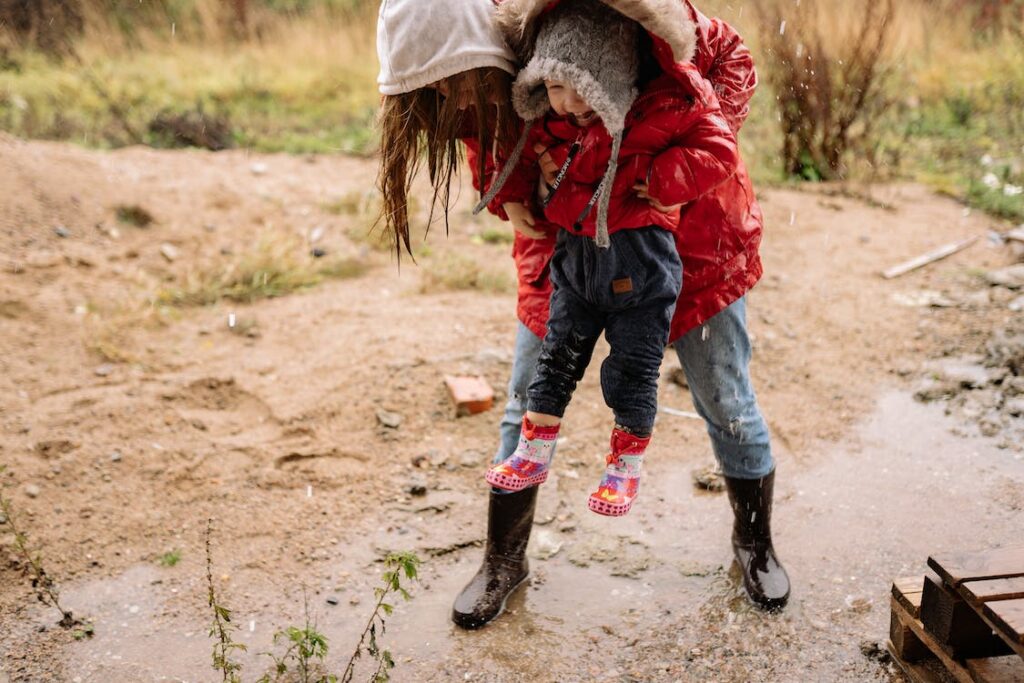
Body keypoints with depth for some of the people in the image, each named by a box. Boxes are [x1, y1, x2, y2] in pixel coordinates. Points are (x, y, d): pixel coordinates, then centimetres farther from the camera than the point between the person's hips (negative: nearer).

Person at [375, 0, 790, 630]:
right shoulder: (479, 104, -17)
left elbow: (732, 58, -15)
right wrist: (544, 177, -29)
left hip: (687, 233, -2)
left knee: (726, 401, 9)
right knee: (529, 409, 4)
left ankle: (755, 543, 35)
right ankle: (504, 560, 26)